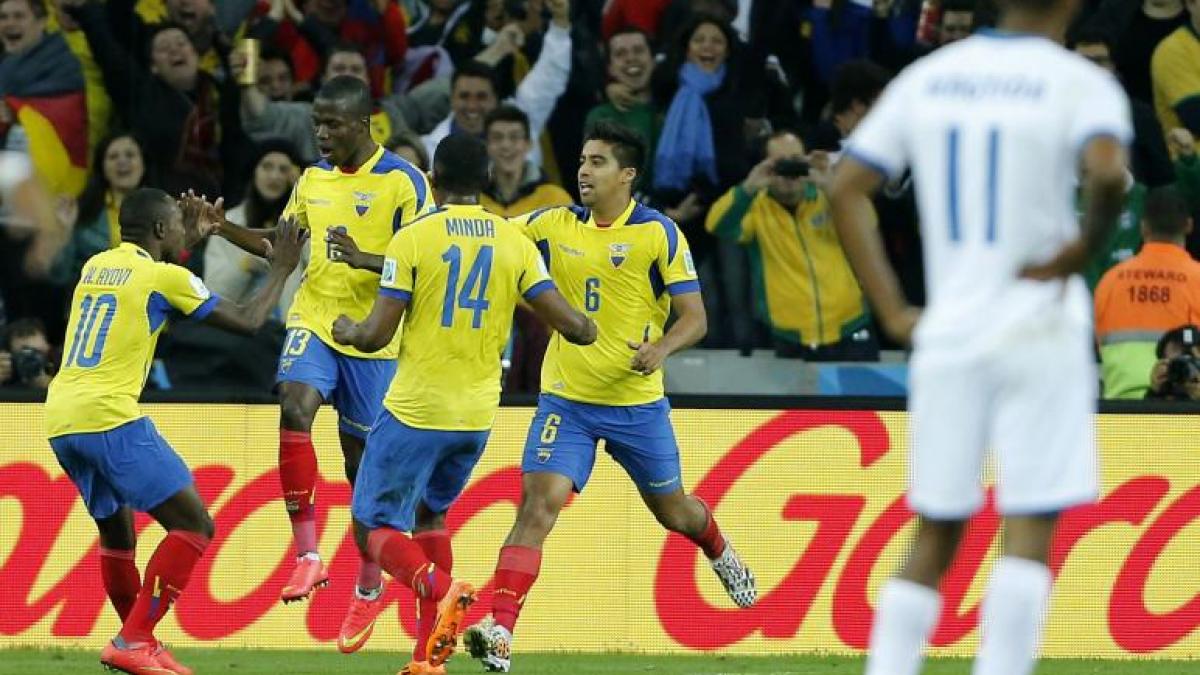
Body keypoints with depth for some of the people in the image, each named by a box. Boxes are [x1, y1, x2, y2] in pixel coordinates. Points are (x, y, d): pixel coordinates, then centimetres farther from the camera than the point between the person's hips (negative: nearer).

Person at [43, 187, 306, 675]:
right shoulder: (165, 276, -2)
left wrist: (191, 239, 42)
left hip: (60, 421, 8)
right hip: (110, 416, -8)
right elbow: (246, 321, 4)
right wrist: (281, 270, 19)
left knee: (117, 531, 25)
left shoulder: (98, 265, 18)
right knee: (193, 526, -2)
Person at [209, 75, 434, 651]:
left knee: (362, 462, 5)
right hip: (314, 322, 4)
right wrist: (221, 229, 6)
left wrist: (365, 259, -30)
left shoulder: (404, 182, -9)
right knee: (294, 408, -25)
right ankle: (308, 556, -23)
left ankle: (369, 588, 24)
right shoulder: (313, 179, 8)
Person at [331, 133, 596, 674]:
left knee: (374, 527, 4)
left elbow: (376, 336, -12)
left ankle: (440, 592, -27)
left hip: (416, 410, -5)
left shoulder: (414, 239, -10)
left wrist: (348, 331, 11)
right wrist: (588, 329, 22)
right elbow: (572, 326, -2)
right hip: (478, 412, 5)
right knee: (430, 514, 25)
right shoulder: (515, 242, 1)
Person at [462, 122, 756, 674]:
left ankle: (722, 557, 52)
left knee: (673, 511, 17)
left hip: (636, 402, -1)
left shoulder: (659, 233, -9)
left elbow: (694, 318, -9)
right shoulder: (554, 225, 1)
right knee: (538, 504, -17)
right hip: (566, 399, 1)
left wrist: (660, 349, -29)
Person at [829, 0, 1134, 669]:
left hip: (947, 334, 4)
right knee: (1029, 531, -2)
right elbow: (1109, 172, -27)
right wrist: (1083, 249, -10)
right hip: (1040, 331, -4)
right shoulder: (1080, 83, -6)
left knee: (934, 535, 11)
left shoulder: (928, 77, 9)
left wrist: (892, 309, 7)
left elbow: (846, 189, 7)